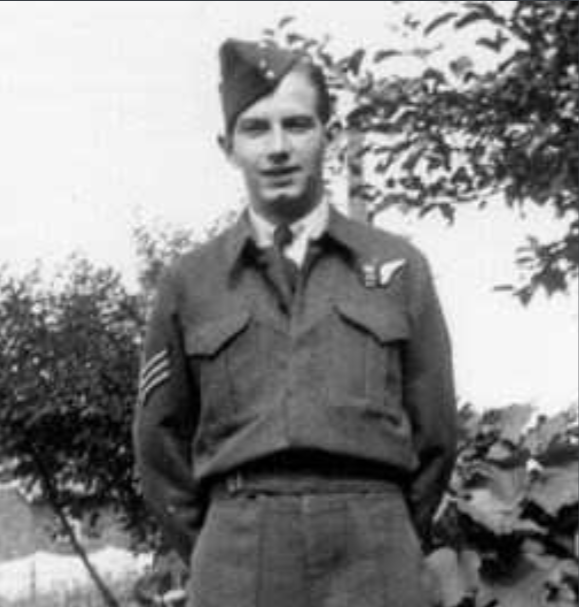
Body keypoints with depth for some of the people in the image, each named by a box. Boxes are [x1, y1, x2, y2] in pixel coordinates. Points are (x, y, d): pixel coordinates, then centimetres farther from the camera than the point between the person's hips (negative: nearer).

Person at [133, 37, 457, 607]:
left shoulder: (400, 267, 10)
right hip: (239, 559, 0)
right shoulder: (189, 282, 10)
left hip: (373, 551, 0)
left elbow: (432, 432, 14)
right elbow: (160, 443, 16)